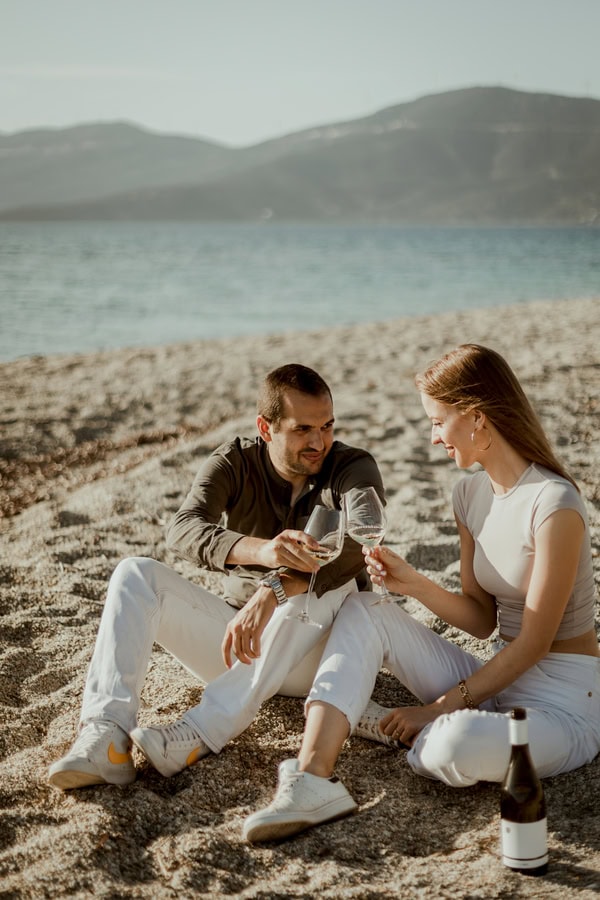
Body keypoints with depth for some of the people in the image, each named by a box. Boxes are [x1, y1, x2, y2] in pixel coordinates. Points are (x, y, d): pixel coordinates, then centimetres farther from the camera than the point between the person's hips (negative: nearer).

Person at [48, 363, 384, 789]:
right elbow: (183, 530, -25)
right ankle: (106, 737, -36)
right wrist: (259, 550, -46)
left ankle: (198, 735, -42)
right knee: (137, 574, -16)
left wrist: (273, 591, -47)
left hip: (316, 655, -2)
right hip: (239, 642, 2)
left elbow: (358, 542, -31)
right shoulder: (235, 463, -4)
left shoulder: (355, 468, -8)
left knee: (331, 586, -34)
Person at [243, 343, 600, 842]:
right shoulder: (471, 494, 5)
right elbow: (482, 619, 7)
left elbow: (535, 642, -18)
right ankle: (313, 780, -22)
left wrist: (439, 707, -16)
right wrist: (412, 583, -10)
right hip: (499, 680, 8)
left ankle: (426, 744, 1)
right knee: (363, 610, -7)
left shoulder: (553, 503, -20)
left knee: (459, 744, -38)